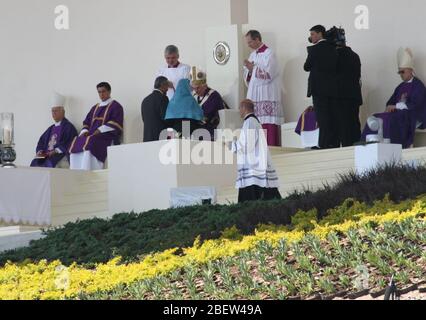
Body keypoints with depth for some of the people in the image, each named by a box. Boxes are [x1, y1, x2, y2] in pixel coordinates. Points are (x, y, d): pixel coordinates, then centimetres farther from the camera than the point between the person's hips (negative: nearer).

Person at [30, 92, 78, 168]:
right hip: (46, 157, 6)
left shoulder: (69, 127, 4)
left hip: (61, 158, -6)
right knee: (36, 164, -21)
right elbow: (41, 142, 20)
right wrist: (40, 151, -2)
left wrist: (55, 152, -20)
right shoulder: (51, 129, 26)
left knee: (49, 164, -35)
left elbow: (68, 145, -9)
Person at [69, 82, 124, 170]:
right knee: (76, 142, -20)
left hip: (108, 137, -6)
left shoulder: (115, 106, 5)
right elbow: (87, 122, 22)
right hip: (92, 136, 6)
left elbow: (115, 124, -8)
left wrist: (99, 131, -18)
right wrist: (85, 131, -2)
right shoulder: (95, 108, 26)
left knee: (89, 143, -35)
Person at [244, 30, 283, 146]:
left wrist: (253, 68, -12)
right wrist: (249, 70, -2)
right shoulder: (253, 55, 16)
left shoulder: (268, 53, -6)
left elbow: (268, 74, -15)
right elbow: (248, 76, 19)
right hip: (255, 95, 7)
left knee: (268, 125, -11)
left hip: (267, 96, -7)